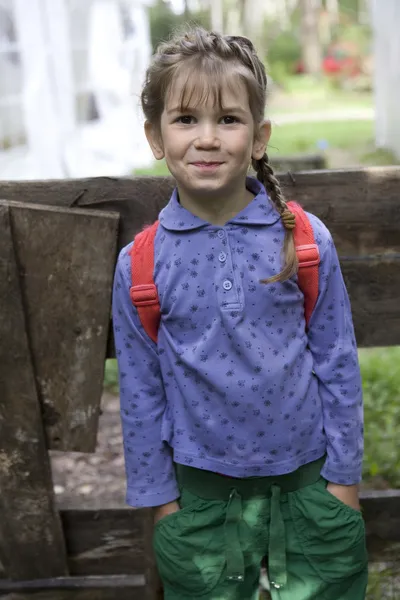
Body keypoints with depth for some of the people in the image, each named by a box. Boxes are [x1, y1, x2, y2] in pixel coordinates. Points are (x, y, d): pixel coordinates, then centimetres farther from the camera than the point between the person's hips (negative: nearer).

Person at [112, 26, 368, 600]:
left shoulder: (305, 241, -10)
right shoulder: (138, 265, -9)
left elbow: (337, 362, -3)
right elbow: (141, 391, -1)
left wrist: (344, 474, 0)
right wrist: (158, 493, 3)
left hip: (307, 479, 0)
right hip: (203, 490, 1)